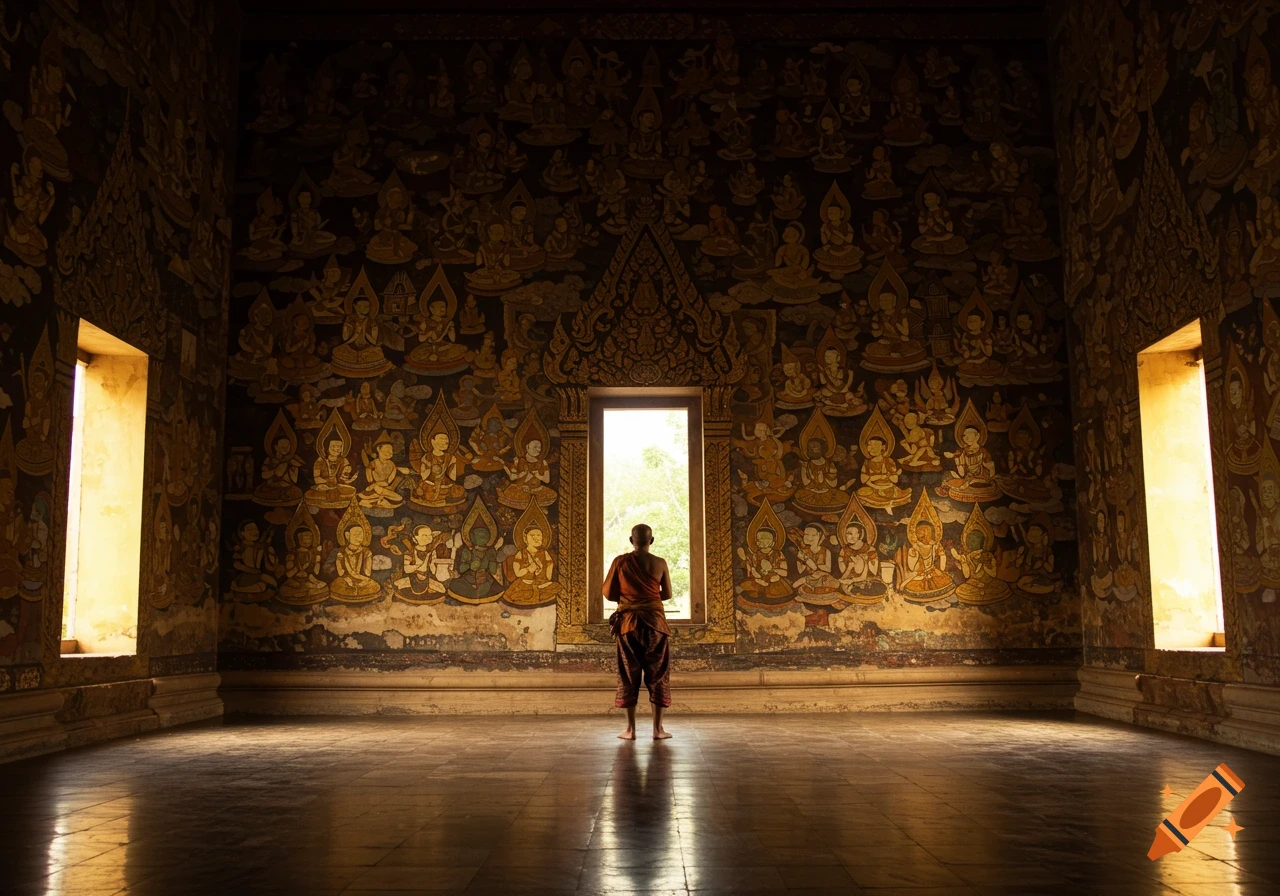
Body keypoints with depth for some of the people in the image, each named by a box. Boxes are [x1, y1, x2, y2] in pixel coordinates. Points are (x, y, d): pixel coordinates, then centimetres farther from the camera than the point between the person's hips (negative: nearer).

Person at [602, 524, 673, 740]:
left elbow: (609, 594, 2)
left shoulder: (620, 561, -3)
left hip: (628, 621, 0)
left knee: (628, 674, 6)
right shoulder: (660, 563, -2)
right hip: (655, 621, 0)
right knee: (657, 673, 6)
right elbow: (667, 594, 7)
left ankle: (630, 729, 5)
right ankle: (658, 728, 4)